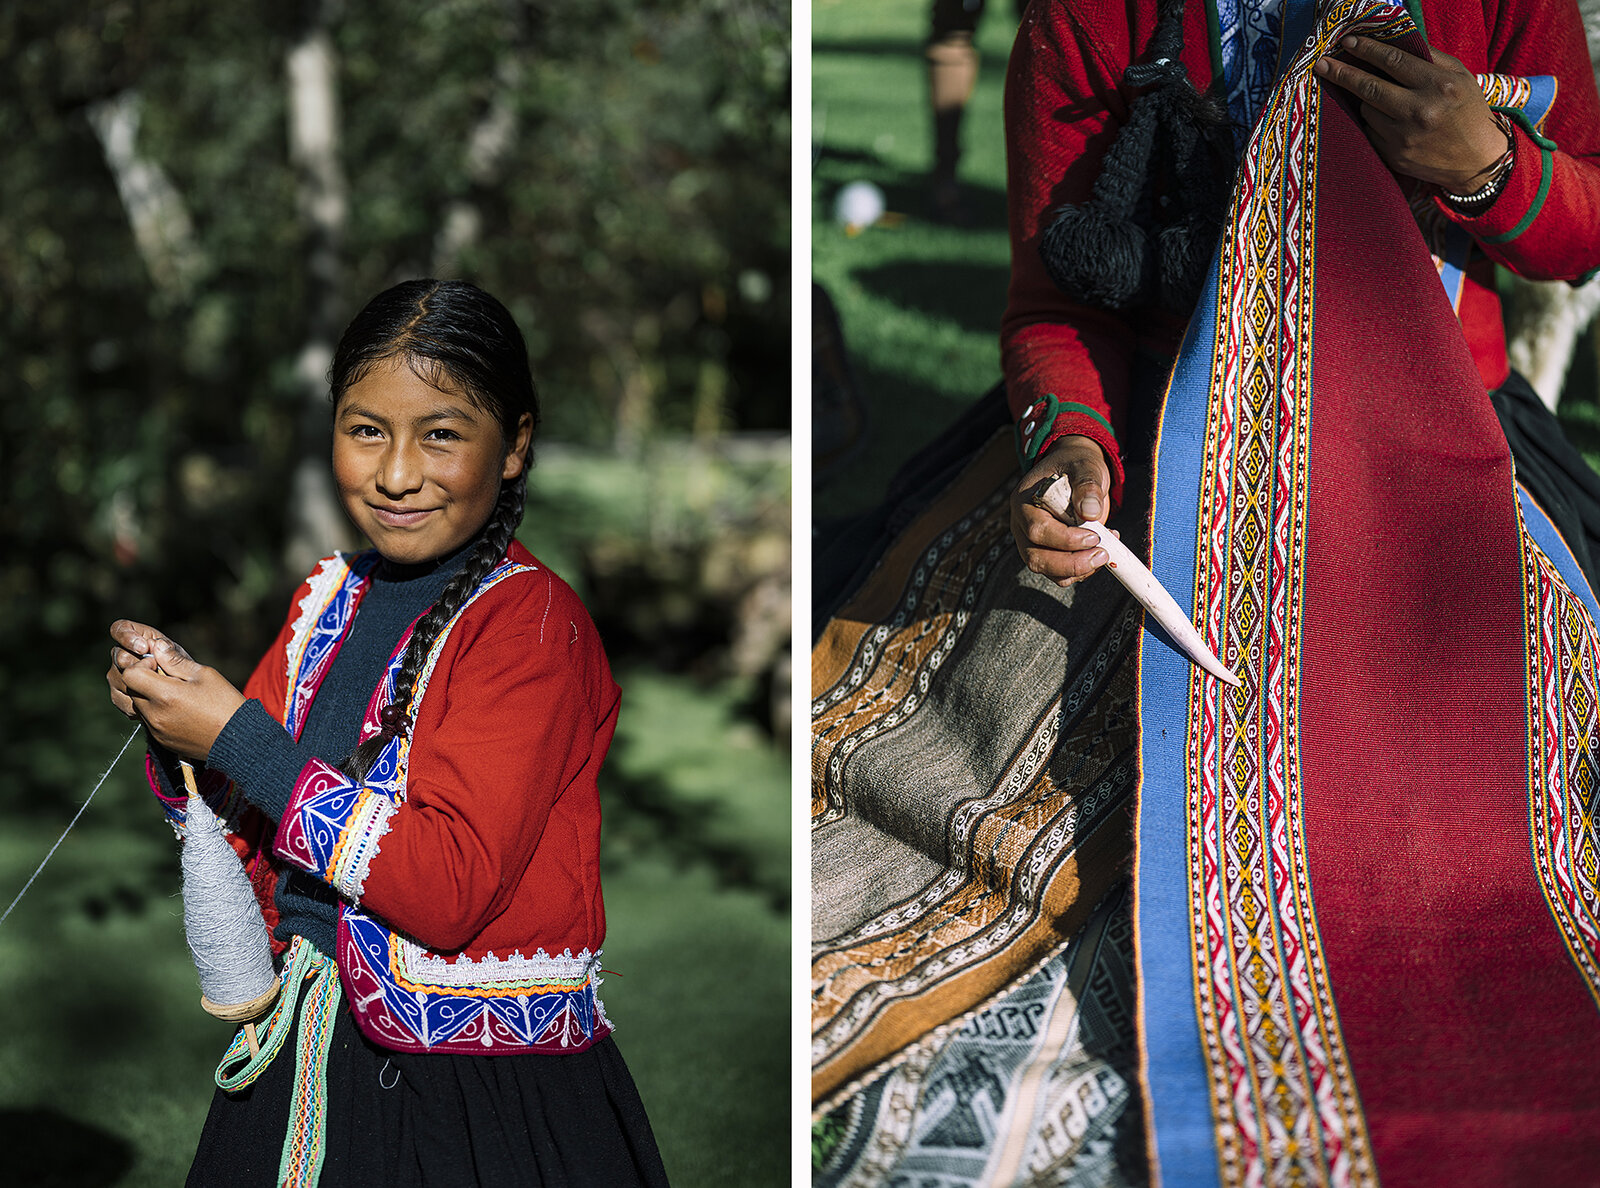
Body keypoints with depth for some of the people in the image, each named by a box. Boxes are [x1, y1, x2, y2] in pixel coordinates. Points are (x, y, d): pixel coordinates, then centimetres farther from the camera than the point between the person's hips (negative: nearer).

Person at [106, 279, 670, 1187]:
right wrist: (180, 736, -9)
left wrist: (238, 740, -22)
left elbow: (451, 890, -25)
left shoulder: (531, 621, -16)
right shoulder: (332, 599, 6)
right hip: (313, 1060, 7)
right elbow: (257, 841, 11)